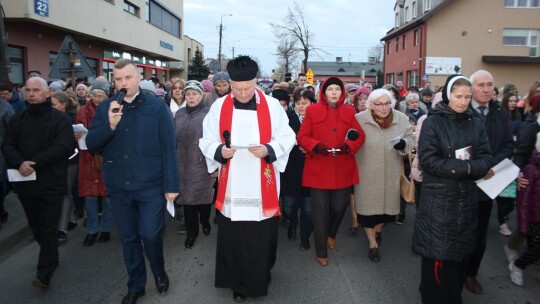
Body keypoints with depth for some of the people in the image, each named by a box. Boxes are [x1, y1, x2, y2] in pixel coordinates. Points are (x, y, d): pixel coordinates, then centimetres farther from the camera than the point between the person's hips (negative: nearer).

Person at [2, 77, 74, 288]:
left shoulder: (61, 119, -5)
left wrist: (35, 163, -20)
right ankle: (51, 258, 36)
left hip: (51, 183, -5)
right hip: (25, 182, 5)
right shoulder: (18, 119, 11)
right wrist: (19, 163, -17)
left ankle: (44, 273, 7)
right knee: (35, 227, 17)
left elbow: (63, 147, -16)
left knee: (48, 229, 0)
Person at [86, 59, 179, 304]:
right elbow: (91, 145, -1)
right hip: (118, 187, 3)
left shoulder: (157, 106, -6)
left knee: (150, 235, 1)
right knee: (128, 238, 14)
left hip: (151, 185, -3)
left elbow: (169, 148, -7)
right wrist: (110, 125, -19)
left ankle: (159, 272, 32)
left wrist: (171, 185, -9)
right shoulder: (104, 108, 3)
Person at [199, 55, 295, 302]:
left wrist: (268, 150, -19)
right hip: (231, 187, 1)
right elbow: (207, 141, 2)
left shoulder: (272, 106, -3)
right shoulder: (219, 107, -1)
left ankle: (260, 280, 32)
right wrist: (220, 151, -19)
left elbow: (287, 138, 0)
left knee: (263, 237, 9)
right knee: (233, 237, 8)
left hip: (263, 187, 0)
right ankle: (238, 283, 28)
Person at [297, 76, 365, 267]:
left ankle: (331, 233, 40)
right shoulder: (313, 111, -1)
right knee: (320, 210, 3)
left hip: (342, 170, 2)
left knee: (339, 206, 6)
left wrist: (348, 146, -13)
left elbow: (360, 136, 7)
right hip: (318, 169, -2)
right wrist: (316, 146, -19)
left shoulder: (349, 112, 6)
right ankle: (321, 252, 18)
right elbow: (302, 136, -1)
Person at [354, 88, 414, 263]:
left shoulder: (401, 119, -3)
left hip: (390, 174, 3)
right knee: (368, 205, 4)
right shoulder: (359, 119, -10)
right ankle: (373, 244, 24)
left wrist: (404, 144, -19)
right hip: (367, 173, -2)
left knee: (387, 204, 15)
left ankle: (378, 229, 49)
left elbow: (411, 139, 4)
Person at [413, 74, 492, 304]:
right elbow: (428, 159, -15)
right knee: (438, 253, 2)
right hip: (438, 198, -4)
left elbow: (486, 158, 3)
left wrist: (470, 168, -18)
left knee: (461, 250, 13)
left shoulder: (475, 123, 6)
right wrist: (464, 167, -19)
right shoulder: (433, 122, -7)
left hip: (466, 197, 4)